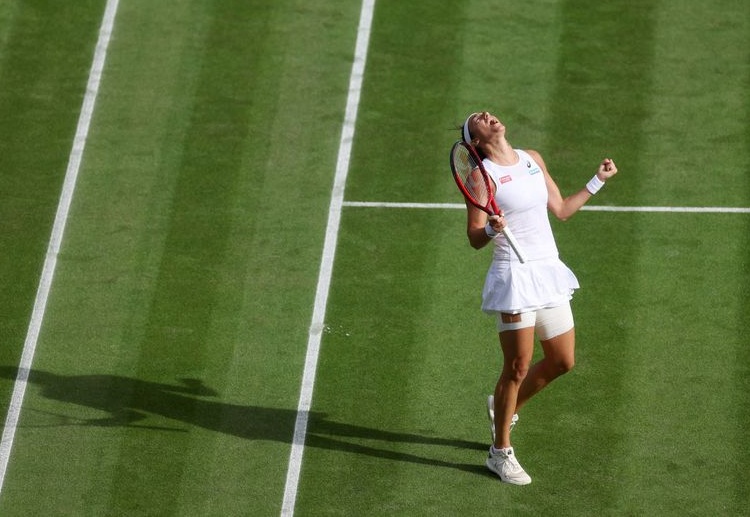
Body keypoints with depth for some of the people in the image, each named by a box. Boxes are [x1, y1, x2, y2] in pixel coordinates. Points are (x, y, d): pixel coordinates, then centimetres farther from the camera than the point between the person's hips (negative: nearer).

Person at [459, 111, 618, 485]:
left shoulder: (533, 160, 10)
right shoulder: (482, 174, -8)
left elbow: (561, 210, 19)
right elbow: (474, 239, -9)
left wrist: (597, 181, 18)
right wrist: (492, 228, -30)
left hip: (549, 271, 7)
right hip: (514, 275, -7)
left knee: (562, 362, 12)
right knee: (517, 367, -3)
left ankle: (503, 407, 36)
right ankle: (501, 453, 12)